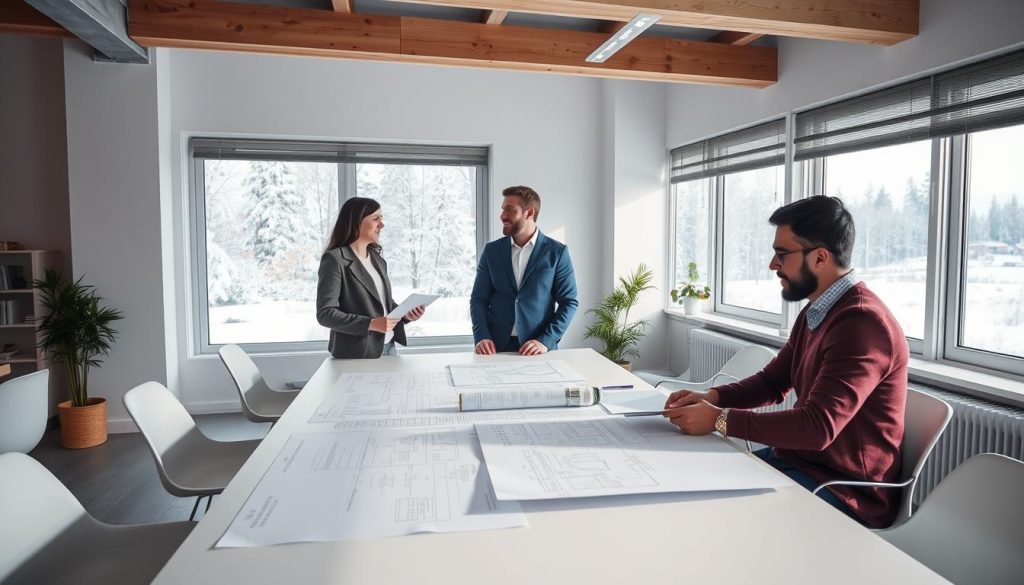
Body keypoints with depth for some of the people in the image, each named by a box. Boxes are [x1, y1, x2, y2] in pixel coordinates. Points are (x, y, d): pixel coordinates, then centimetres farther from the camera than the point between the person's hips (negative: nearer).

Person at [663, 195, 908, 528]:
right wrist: (712, 397, -1)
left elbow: (818, 426, -30)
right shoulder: (814, 312, 8)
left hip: (843, 490, -8)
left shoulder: (862, 323, -24)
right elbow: (773, 381, 16)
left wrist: (720, 419, -25)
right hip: (795, 461, 9)